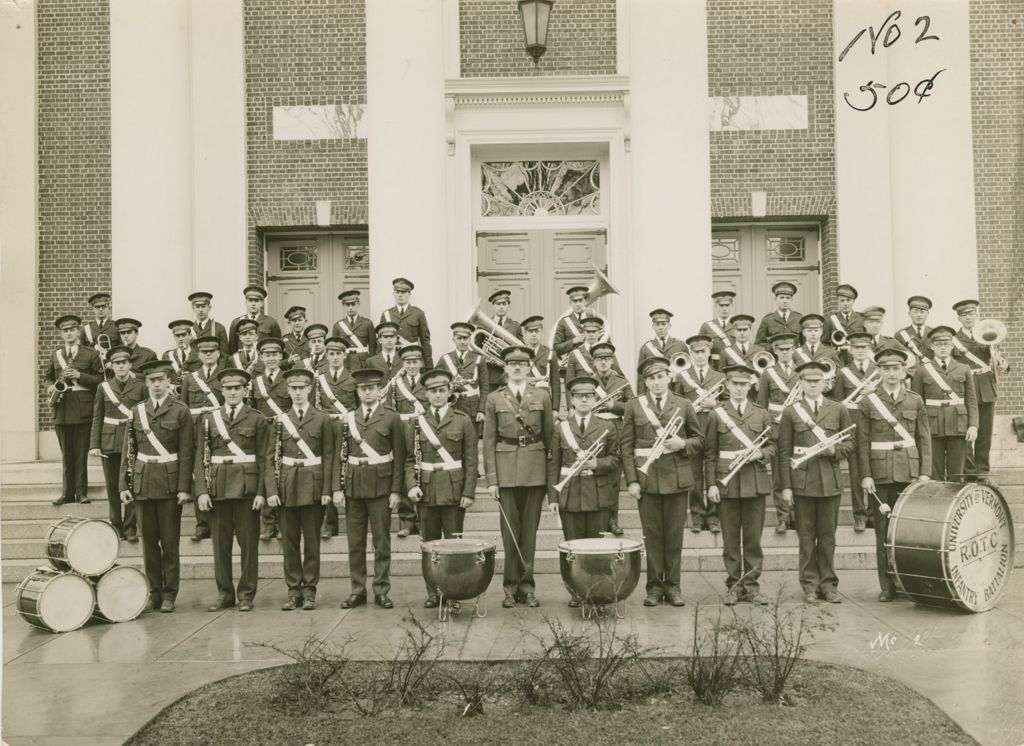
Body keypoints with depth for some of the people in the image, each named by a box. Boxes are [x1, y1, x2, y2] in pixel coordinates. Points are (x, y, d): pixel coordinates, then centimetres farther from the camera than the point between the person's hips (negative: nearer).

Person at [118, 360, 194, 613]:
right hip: (143, 484, 3)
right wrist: (124, 485, 3)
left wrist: (184, 487, -11)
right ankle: (154, 592, 16)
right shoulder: (136, 411, 9)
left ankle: (169, 594, 10)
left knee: (170, 542, 2)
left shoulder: (180, 411, -1)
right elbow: (128, 451, 10)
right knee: (149, 541, 7)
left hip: (169, 484, -3)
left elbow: (187, 452, -5)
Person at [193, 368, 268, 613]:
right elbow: (200, 457, 6)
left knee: (249, 543, 2)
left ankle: (246, 594, 11)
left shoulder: (257, 420, 4)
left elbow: (263, 458, 0)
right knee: (220, 543, 5)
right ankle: (225, 594, 16)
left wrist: (261, 492, -8)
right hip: (218, 487, 2)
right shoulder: (208, 419, 9)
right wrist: (201, 491, -4)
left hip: (247, 487, -2)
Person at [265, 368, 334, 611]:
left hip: (312, 487, -2)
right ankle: (293, 591, 12)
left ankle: (309, 591, 10)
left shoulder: (322, 419, 3)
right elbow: (271, 458, 5)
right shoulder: (280, 420, 8)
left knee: (312, 541, 3)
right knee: (289, 542, 5)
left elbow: (328, 457, 1)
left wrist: (327, 490, -6)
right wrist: (271, 490, -4)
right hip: (287, 487, 2)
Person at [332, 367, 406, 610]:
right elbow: (340, 457, 7)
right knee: (355, 542, 6)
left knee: (382, 541, 2)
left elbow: (399, 457, -2)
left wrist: (396, 491, -7)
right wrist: (337, 488, -1)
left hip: (380, 486, -3)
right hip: (353, 486, 3)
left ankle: (381, 591, 10)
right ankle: (357, 591, 14)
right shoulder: (347, 419, 9)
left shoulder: (391, 418, 0)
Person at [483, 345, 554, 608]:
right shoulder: (494, 399, 5)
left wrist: (552, 474, 3)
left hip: (535, 470, 1)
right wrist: (491, 479, -4)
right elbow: (489, 441, 3)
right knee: (510, 528, 1)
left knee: (530, 527, 4)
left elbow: (549, 436, 9)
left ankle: (527, 586, 12)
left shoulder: (542, 396, 7)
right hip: (506, 471, -1)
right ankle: (511, 586, 10)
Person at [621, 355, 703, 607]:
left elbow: (699, 440, 13)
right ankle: (654, 587, 11)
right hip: (646, 478, -1)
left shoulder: (683, 405, 7)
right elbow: (626, 447, 3)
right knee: (652, 534, 2)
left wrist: (683, 444, -9)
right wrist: (631, 480, -5)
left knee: (675, 534, 4)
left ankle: (673, 586, 13)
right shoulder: (634, 407, 5)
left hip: (677, 478, 1)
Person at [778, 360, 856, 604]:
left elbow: (851, 442, 12)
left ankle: (828, 584, 16)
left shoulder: (839, 410, 8)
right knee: (806, 536, 4)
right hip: (802, 481, -1)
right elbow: (784, 451, 1)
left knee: (828, 536, 7)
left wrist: (835, 449, -10)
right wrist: (786, 486, -4)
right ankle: (810, 586, 13)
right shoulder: (790, 412, 3)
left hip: (830, 481, 1)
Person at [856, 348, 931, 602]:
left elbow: (924, 439, 8)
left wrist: (925, 472, -1)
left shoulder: (915, 401, 8)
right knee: (883, 531, 2)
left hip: (909, 472, 1)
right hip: (880, 474, -1)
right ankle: (887, 586, 9)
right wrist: (865, 475, -7)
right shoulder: (868, 402, 3)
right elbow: (862, 442, 0)